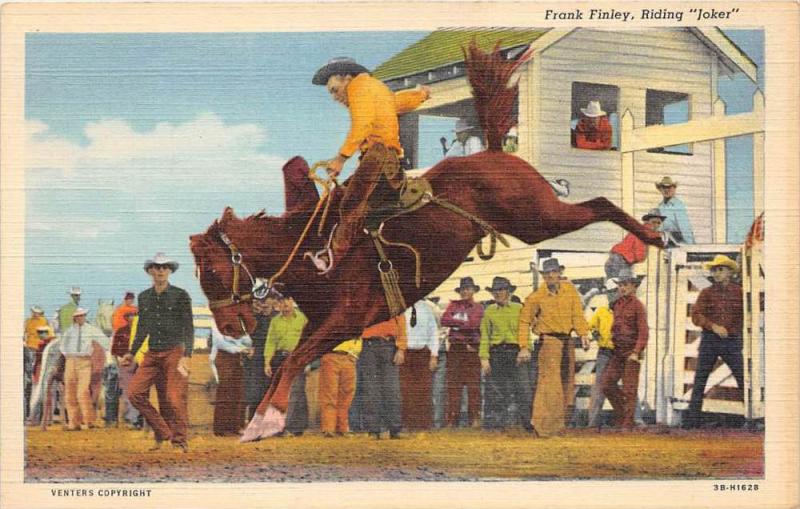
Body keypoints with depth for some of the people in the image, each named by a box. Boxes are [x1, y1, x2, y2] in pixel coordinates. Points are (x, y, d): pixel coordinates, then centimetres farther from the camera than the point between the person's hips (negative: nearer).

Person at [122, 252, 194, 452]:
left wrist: (187, 355, -14)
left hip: (175, 352, -5)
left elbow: (189, 328, -3)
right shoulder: (144, 297, 12)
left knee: (174, 398, -11)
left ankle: (180, 440, 5)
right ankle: (162, 433, 1)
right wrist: (132, 353, 13)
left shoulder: (180, 295, -1)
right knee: (135, 392, -10)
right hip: (152, 354, 5)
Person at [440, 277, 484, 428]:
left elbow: (475, 324, -7)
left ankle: (475, 418, -3)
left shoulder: (478, 308, 10)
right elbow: (444, 320, -1)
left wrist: (455, 323, -1)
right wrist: (464, 322, -4)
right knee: (453, 384, -2)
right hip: (455, 349, 2)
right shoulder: (453, 305, 16)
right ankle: (452, 419, -1)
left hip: (472, 349, -2)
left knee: (473, 385, -5)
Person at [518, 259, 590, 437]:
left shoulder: (569, 289, 4)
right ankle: (543, 427, -12)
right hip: (549, 340, -6)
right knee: (550, 384, -14)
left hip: (567, 341, 6)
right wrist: (524, 347, -5)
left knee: (568, 383, 13)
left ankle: (561, 423, 26)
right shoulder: (536, 297, -7)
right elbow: (524, 321, 0)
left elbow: (577, 313, 0)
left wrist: (583, 334, -13)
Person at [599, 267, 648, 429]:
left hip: (631, 352, -6)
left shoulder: (638, 306, -6)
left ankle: (627, 423, 1)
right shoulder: (616, 305, 13)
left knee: (629, 389, -4)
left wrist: (636, 352, -19)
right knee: (606, 384, -1)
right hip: (617, 352, 6)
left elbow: (643, 332, -10)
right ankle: (621, 411, 16)